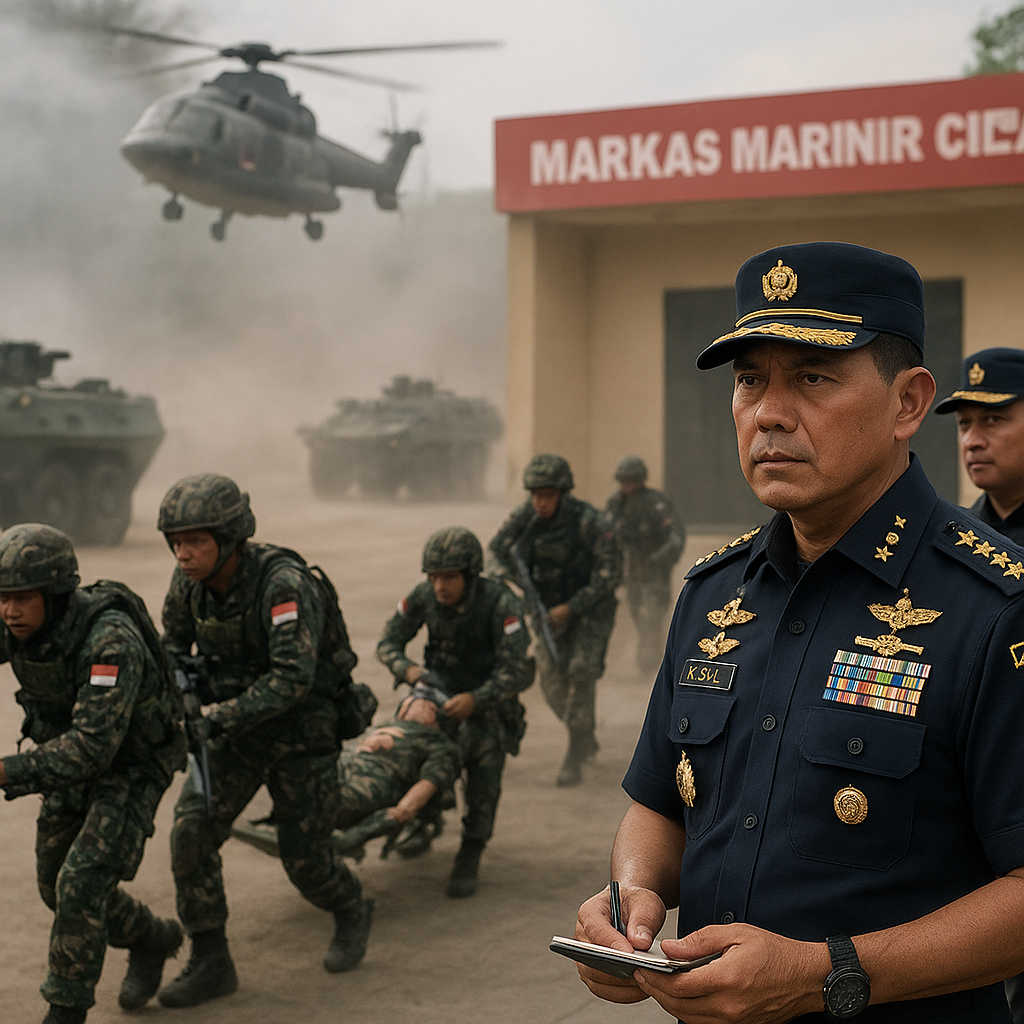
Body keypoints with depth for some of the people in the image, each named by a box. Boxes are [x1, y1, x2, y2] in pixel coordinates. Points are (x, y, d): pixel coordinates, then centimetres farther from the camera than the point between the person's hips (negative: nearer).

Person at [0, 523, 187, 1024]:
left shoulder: (111, 642, -38)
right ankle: (150, 939, 38)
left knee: (81, 884, -19)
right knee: (58, 886, 13)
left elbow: (92, 747, -42)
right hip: (77, 753, 7)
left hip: (134, 763, -7)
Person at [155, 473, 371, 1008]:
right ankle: (211, 963, 1)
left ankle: (352, 911, 39)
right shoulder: (189, 580, -10)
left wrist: (220, 718, -39)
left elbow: (294, 678, -37)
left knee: (304, 855, 4)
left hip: (301, 729, -5)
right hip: (234, 728, 5)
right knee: (191, 832, -12)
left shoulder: (283, 583, -30)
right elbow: (174, 641, 11)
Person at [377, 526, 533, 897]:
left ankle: (469, 858, -14)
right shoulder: (423, 596, -14)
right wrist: (409, 669, -24)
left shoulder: (500, 604, -26)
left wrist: (475, 700, -41)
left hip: (488, 699, -4)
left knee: (485, 762, -23)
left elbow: (517, 672, -28)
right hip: (439, 692, 4)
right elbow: (388, 643, -3)